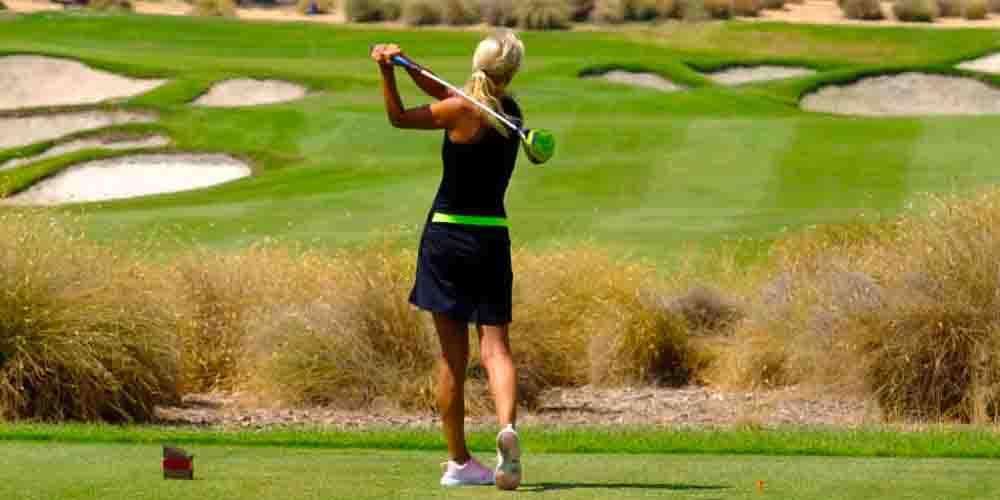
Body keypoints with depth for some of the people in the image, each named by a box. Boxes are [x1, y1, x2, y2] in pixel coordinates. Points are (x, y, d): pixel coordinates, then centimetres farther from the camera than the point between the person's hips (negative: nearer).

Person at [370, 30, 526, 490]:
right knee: (496, 348, 0)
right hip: (492, 239, 3)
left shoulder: (463, 110, -12)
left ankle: (459, 462, 11)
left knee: (452, 356, 6)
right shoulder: (510, 111, 5)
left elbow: (399, 117, 0)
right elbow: (446, 95, 18)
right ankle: (507, 426, -29)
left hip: (446, 235, -3)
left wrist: (388, 73, -10)